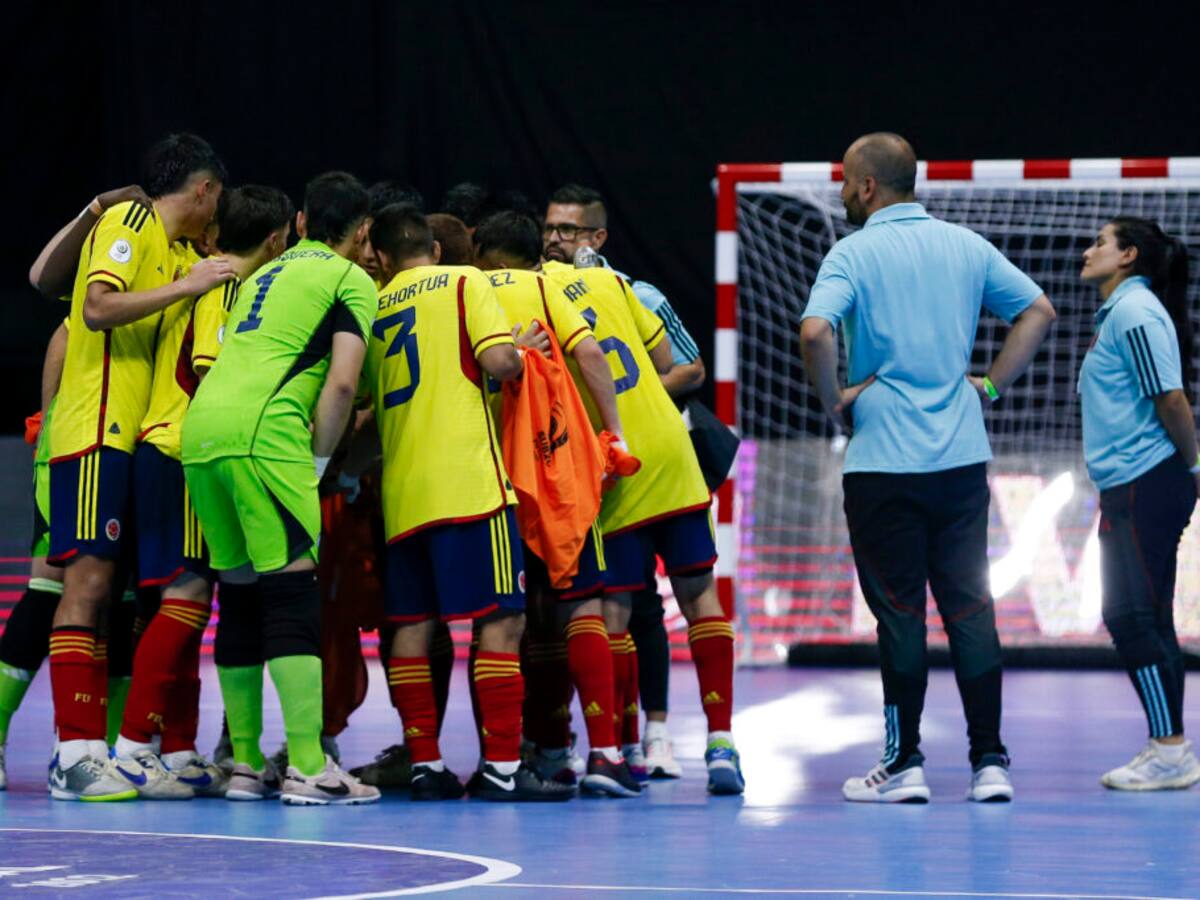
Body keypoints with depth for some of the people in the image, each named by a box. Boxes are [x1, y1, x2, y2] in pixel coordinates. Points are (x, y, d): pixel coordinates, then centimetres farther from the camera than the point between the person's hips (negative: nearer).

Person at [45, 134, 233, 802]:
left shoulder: (168, 245, 21)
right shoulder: (129, 223, -4)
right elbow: (98, 308, -18)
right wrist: (187, 287, -17)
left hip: (129, 439, 10)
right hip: (97, 432, -10)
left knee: (104, 589, 6)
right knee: (88, 581, -14)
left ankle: (95, 749, 5)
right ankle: (75, 754, -18)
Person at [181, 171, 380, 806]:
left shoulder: (266, 274, 30)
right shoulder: (350, 281, 8)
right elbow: (341, 382, -4)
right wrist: (320, 458, 4)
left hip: (200, 426, 7)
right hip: (260, 431, -7)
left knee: (239, 594, 14)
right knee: (291, 590, -8)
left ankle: (245, 764, 17)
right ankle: (307, 767, -14)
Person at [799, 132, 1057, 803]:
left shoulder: (855, 253, -7)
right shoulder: (966, 246, 8)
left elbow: (816, 332, -21)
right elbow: (1039, 311, 11)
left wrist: (836, 401, -6)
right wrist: (990, 385, 12)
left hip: (884, 463, -4)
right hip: (963, 457, 4)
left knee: (900, 614, 0)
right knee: (970, 608, 6)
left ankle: (905, 765, 3)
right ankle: (990, 763, 5)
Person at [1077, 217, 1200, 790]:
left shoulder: (1136, 312, -13)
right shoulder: (1118, 313, 18)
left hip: (1145, 485, -10)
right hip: (1128, 488, 10)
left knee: (1135, 615, -11)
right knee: (1132, 616, 10)